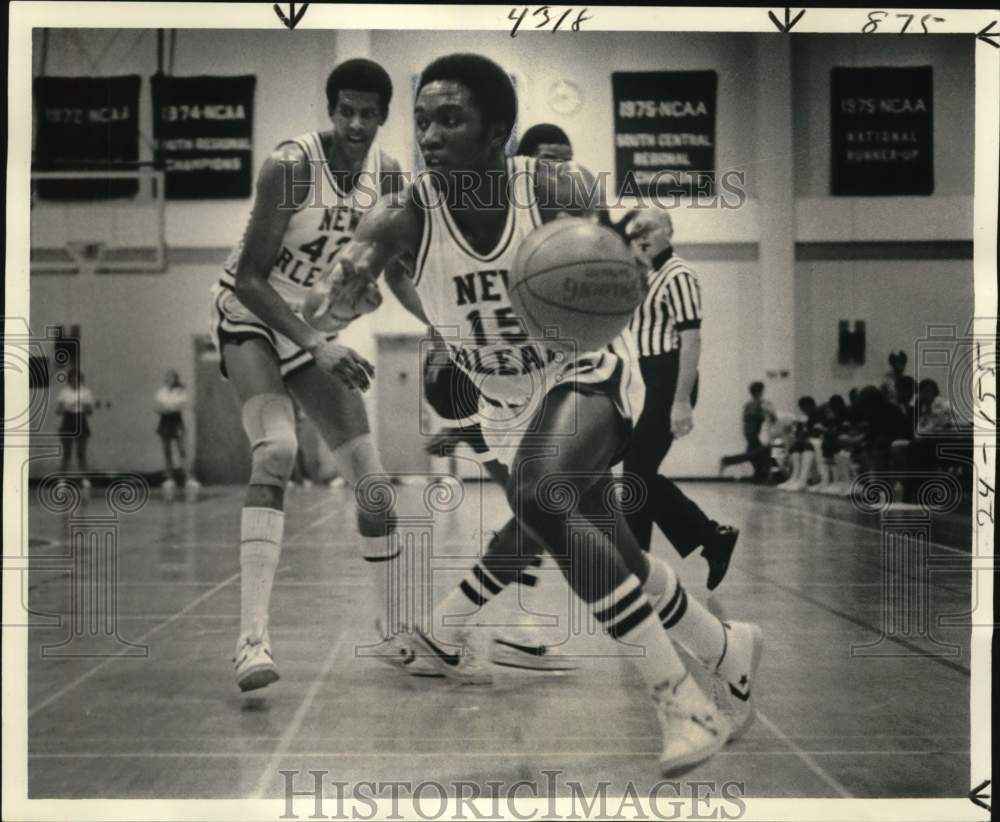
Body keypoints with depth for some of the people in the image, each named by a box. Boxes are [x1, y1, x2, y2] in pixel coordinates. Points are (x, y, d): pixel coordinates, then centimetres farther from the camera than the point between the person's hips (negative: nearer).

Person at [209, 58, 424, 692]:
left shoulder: (389, 176, -6)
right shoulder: (291, 166, -24)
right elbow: (249, 278, -25)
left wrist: (374, 287, -12)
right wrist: (318, 347, -33)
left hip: (317, 328, 6)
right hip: (249, 316, -6)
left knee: (370, 477, 2)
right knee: (277, 450, -30)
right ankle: (253, 639, -33)